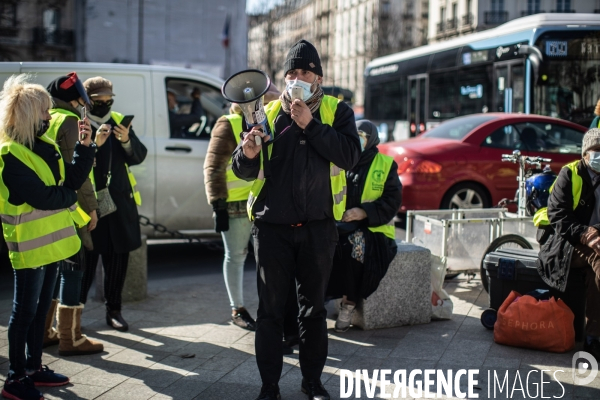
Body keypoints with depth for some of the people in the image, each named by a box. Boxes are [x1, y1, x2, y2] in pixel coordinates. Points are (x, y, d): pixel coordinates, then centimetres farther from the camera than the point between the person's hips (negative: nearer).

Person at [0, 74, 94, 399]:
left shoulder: (45, 145, 10)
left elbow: (72, 180, 5)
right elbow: (41, 197, -23)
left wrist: (85, 146, -5)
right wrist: (68, 196, -5)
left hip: (51, 239, 9)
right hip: (30, 242, -9)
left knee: (40, 307, 16)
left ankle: (34, 367, 27)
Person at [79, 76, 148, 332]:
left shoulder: (119, 120, 9)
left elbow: (138, 157, 4)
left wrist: (127, 141, -14)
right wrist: (94, 143, -28)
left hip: (120, 201, 5)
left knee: (118, 258, 7)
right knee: (86, 258, -6)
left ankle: (113, 310, 19)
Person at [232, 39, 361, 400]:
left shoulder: (336, 111, 3)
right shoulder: (269, 113, 6)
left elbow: (349, 155, -14)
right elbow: (243, 171, 5)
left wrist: (310, 125, -19)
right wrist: (248, 154, -18)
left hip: (317, 227, -1)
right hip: (272, 226, 1)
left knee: (314, 308, 10)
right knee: (270, 310, 4)